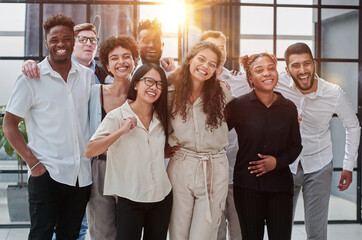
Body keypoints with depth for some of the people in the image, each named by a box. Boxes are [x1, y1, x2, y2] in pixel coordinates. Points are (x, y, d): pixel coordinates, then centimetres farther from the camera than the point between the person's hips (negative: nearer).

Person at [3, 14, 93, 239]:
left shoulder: (87, 76, 7)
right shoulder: (31, 79, -5)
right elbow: (10, 123, -4)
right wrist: (33, 162, -12)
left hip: (82, 176, 4)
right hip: (47, 175, -4)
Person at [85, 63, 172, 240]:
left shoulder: (161, 118, 7)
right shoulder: (117, 116, -7)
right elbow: (89, 152, -16)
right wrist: (121, 131, -22)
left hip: (162, 198, 5)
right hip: (130, 200, -4)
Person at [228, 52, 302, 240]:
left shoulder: (288, 108, 3)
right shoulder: (238, 105, -4)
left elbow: (295, 146, 10)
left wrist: (277, 161, -5)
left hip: (280, 184, 2)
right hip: (247, 185, -2)